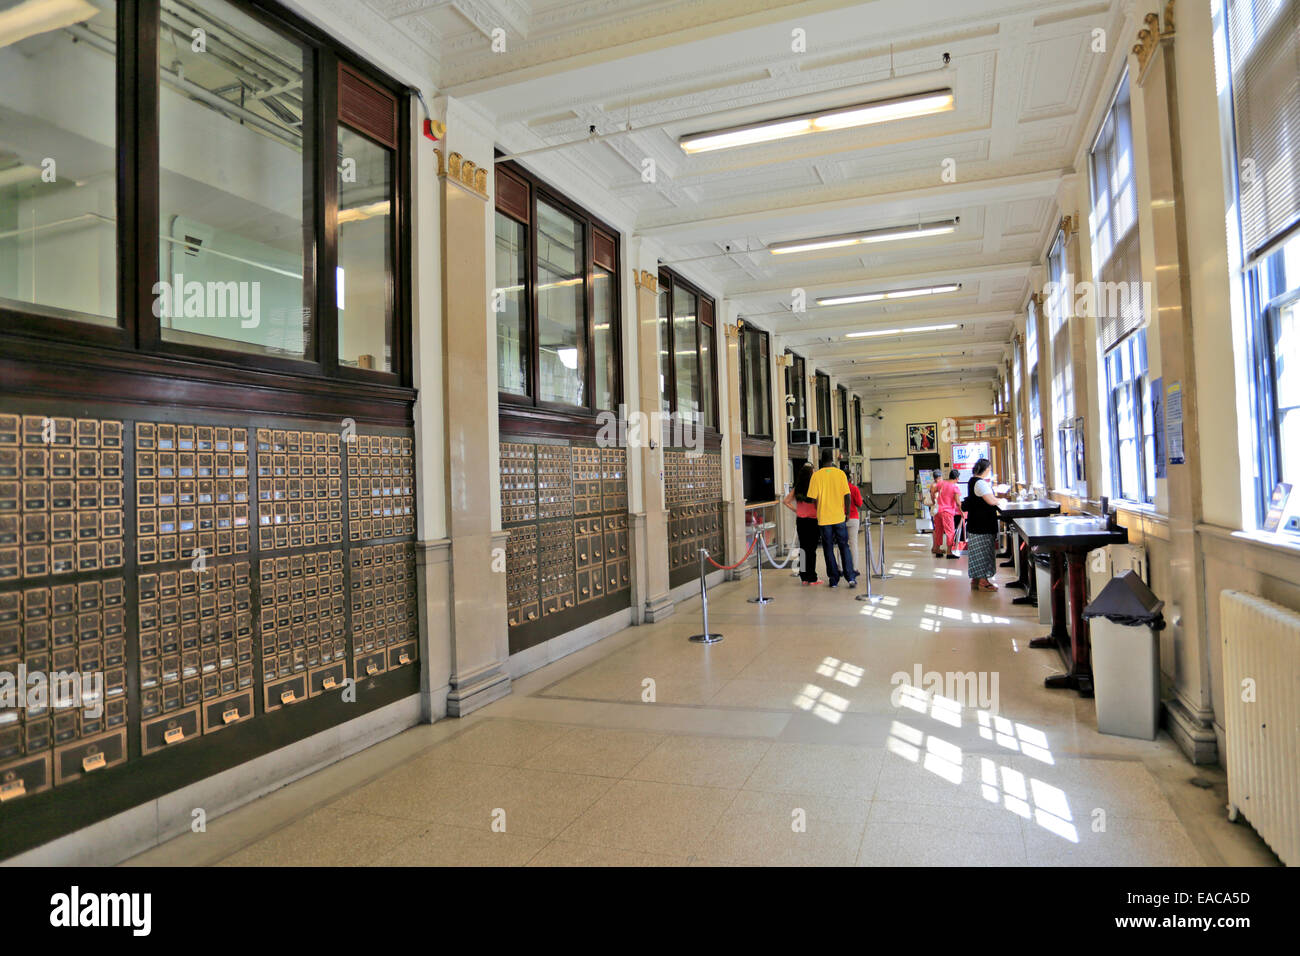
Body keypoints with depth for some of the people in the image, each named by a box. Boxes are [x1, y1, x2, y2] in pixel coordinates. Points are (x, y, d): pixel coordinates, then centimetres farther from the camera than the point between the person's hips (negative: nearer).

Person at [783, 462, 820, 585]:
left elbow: (785, 502, 5)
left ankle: (804, 577, 12)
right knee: (812, 549, 2)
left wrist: (795, 510, 10)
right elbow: (817, 505, -14)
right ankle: (811, 578, 7)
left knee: (803, 548, 11)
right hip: (813, 520, -4)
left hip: (800, 521, 4)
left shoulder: (796, 489, 2)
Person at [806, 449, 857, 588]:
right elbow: (847, 496, -5)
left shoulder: (816, 475, -5)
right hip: (839, 517, 1)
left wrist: (817, 513, 9)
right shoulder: (840, 473, -3)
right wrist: (847, 513, 6)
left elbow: (813, 498, -6)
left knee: (828, 549, 9)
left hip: (824, 518, -1)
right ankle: (851, 577, 1)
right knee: (844, 547, 11)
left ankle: (834, 580, 11)